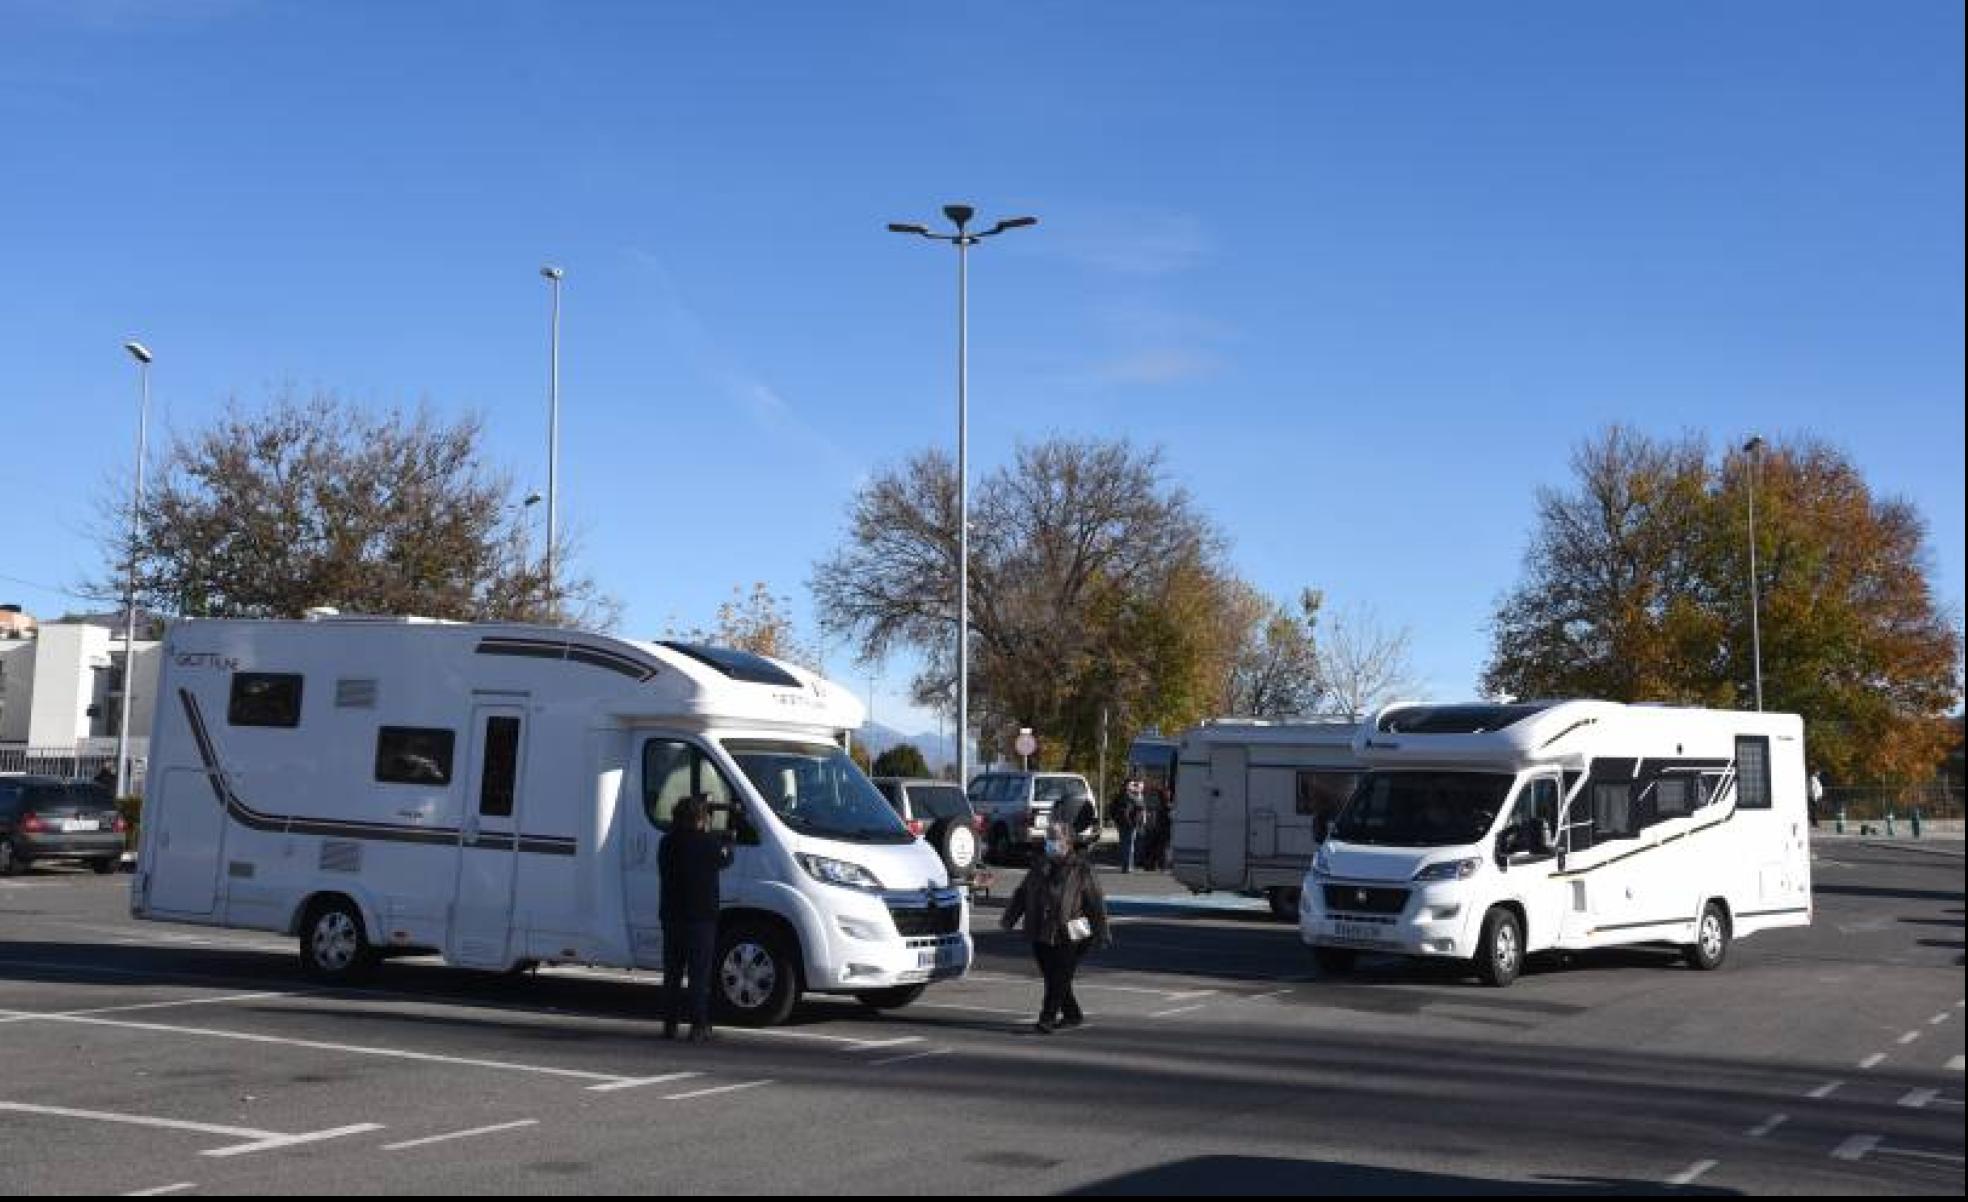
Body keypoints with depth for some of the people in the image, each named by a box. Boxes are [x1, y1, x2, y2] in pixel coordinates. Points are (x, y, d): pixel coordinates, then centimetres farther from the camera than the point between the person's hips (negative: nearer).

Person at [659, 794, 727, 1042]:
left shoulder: (667, 843, 3)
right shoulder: (710, 843, -10)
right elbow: (723, 861, 5)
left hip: (672, 917, 4)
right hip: (702, 917, -4)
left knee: (672, 974, 12)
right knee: (700, 975, -1)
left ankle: (670, 1024, 12)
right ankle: (699, 1026, -4)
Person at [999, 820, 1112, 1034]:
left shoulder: (1082, 870, -1)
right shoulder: (1041, 869, 16)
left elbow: (1097, 903, -2)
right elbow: (1021, 895, 22)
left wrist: (1102, 932, -5)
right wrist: (1009, 919, 18)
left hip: (1068, 937, -6)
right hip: (1040, 935, 6)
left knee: (1059, 979, -8)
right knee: (1051, 977, 10)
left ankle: (1047, 1019, -7)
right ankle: (1072, 1015, 24)